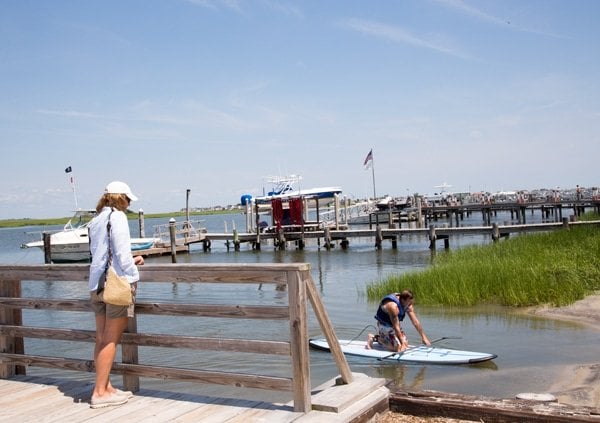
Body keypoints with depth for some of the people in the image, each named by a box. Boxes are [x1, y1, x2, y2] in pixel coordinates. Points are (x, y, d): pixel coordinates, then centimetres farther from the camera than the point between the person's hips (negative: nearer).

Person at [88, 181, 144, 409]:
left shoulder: (96, 220, 16)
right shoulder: (117, 216, -8)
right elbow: (122, 254, -14)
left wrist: (131, 261, 22)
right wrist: (133, 273, -3)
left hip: (97, 284, 8)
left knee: (102, 339, 11)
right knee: (111, 340, -3)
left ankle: (105, 386, 18)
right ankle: (100, 392, 0)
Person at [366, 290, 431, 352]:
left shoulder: (408, 305, -10)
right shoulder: (393, 306, -34)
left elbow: (415, 321, -6)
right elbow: (396, 327, -31)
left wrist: (424, 337, -7)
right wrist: (402, 343, -28)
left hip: (393, 325, 8)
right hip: (384, 326, -8)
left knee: (406, 344, 5)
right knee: (398, 348, -17)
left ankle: (383, 338, 20)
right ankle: (374, 338, -2)